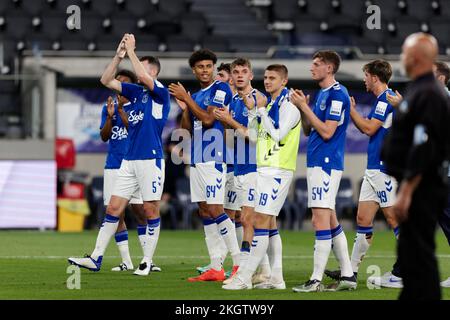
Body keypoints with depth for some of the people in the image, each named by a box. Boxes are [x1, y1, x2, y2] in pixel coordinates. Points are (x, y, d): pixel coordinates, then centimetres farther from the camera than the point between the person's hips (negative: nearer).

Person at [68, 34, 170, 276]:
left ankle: (147, 261, 6)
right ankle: (96, 258, 3)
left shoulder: (160, 92, -5)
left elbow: (144, 77, -24)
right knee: (113, 208, 4)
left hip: (151, 159, -7)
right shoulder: (136, 92, 15)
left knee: (150, 210, -1)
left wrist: (131, 51, -16)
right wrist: (119, 55, 2)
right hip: (129, 160, 7)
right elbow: (106, 81, 12)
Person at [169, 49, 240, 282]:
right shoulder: (196, 96, 18)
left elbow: (208, 119, -16)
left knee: (215, 211, -13)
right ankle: (216, 268, 7)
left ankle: (240, 264, -10)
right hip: (197, 159, 8)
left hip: (213, 158, -8)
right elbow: (186, 129, 16)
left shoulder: (221, 89, -5)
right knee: (205, 212, 6)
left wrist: (187, 98, -11)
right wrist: (184, 108, 1)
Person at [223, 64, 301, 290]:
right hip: (264, 169, 10)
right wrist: (252, 111, 6)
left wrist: (261, 109, -11)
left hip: (278, 171, -10)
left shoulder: (289, 107, -9)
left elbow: (278, 134, -19)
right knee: (269, 223, 8)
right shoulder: (269, 106, 18)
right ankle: (276, 278, 11)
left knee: (261, 221, -11)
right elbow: (254, 137, 17)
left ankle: (245, 277, -13)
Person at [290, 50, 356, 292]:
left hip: (326, 164, -10)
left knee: (321, 220, -11)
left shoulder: (337, 94, -12)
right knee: (330, 222, 11)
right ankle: (347, 275, 14)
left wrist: (305, 107, -13)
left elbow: (327, 131, -18)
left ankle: (316, 280, -13)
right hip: (316, 163, 10)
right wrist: (302, 107, 5)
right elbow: (308, 130, 20)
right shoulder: (322, 94, 17)